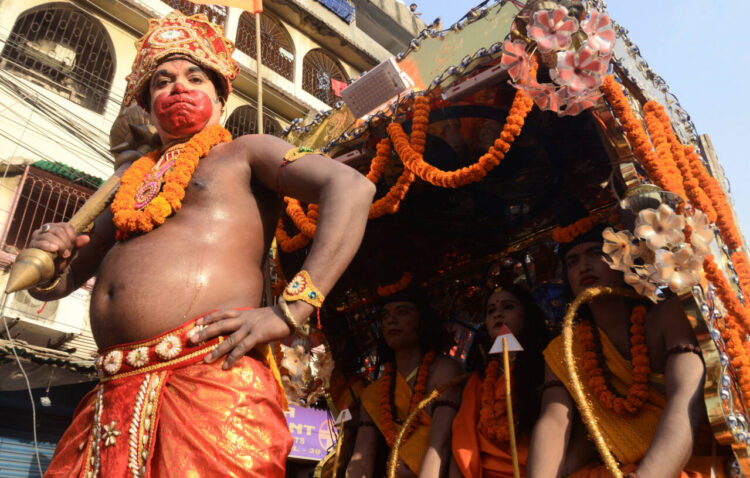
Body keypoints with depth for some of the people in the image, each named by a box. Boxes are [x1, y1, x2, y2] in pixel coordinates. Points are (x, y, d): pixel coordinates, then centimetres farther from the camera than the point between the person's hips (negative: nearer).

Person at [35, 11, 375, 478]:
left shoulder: (244, 151, 9)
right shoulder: (132, 184, 25)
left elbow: (352, 187, -9)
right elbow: (58, 284, 31)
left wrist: (290, 310, -18)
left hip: (214, 373, -5)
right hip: (116, 396, 6)